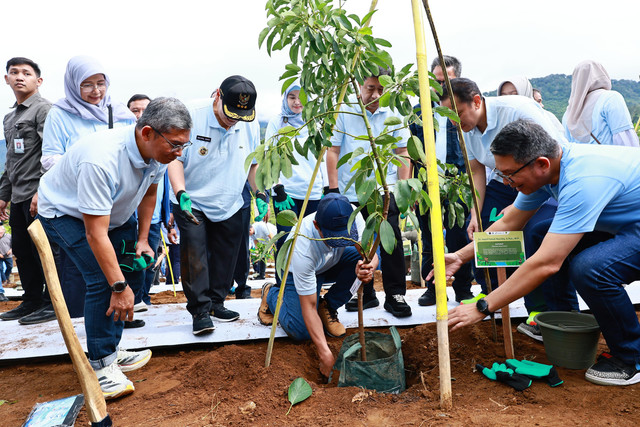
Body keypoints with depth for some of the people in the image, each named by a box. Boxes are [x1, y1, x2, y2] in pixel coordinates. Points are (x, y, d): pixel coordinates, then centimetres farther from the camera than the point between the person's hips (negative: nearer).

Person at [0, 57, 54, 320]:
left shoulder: (43, 109, -6)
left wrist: (41, 191, -22)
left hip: (38, 194, -9)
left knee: (42, 250, -4)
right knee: (22, 250, 12)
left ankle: (51, 303, 5)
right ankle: (32, 301, 23)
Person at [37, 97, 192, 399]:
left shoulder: (158, 152, -17)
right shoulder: (101, 161, -41)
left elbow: (149, 192, 4)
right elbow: (95, 234, -38)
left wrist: (142, 239, 1)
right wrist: (118, 287, -34)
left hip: (114, 211, 8)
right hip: (65, 212, -7)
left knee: (133, 274, 0)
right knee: (104, 280, -21)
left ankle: (111, 351, 12)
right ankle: (100, 365, -8)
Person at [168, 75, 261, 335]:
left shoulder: (251, 125, -3)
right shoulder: (192, 116, -17)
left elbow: (253, 163, 12)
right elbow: (175, 158, -15)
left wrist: (260, 194, 2)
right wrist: (181, 194, -28)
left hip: (230, 206, 4)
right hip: (192, 203, -4)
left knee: (225, 259, 11)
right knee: (194, 258, -7)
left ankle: (216, 303, 27)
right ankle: (200, 310, 5)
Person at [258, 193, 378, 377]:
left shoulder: (352, 215, -32)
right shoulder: (303, 248, -42)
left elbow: (370, 253, -25)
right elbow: (308, 307, -35)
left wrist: (367, 266, -52)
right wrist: (325, 354, -37)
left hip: (333, 263, 4)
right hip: (296, 271, -4)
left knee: (359, 257, -27)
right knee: (301, 332, -18)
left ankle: (328, 307, -4)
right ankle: (272, 293, 13)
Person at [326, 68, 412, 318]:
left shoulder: (394, 116, 5)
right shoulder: (344, 113, 1)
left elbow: (402, 153, 8)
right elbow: (333, 151, 2)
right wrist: (333, 189, -3)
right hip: (351, 192, 1)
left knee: (392, 241, -7)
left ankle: (395, 295, 5)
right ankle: (366, 295, 22)